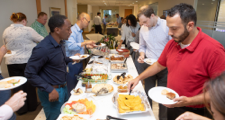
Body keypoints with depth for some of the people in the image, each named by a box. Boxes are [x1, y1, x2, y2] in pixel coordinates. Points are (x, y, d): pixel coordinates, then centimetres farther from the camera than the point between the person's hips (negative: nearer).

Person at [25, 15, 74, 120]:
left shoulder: (58, 43, 0)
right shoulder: (43, 48, -26)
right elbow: (30, 74, -20)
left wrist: (70, 60, 5)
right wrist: (50, 90, -22)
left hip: (63, 87, 8)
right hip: (52, 92, -8)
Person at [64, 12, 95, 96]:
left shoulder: (79, 31, 11)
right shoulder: (72, 31, -20)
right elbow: (70, 46, -35)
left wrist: (86, 46, 7)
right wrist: (85, 42, -29)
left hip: (79, 62, 9)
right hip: (72, 63, -9)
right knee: (72, 89, 5)